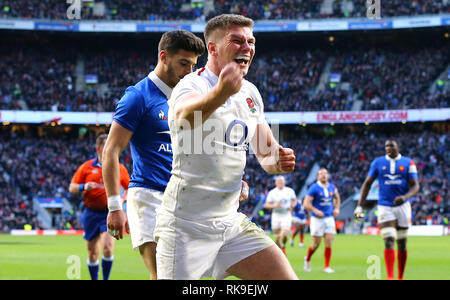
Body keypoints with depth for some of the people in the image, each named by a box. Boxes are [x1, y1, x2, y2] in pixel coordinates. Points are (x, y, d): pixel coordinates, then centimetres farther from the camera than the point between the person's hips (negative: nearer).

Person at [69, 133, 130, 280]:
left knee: (108, 248, -18)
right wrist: (84, 187, -15)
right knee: (93, 253, 7)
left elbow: (129, 188, 17)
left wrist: (123, 199, -2)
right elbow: (72, 188, 5)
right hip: (91, 213, 1)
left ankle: (105, 279, -6)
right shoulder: (86, 167, 4)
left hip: (110, 213, -1)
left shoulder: (120, 168, 6)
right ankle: (94, 279, 22)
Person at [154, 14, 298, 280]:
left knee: (286, 278, -3)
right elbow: (185, 115, -40)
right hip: (186, 225, -7)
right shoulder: (192, 85, -14)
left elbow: (266, 151, 20)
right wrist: (221, 92, -62)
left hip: (231, 222, 7)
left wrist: (278, 161, -6)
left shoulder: (250, 92, 10)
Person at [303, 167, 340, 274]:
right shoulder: (314, 188, -10)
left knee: (329, 242, -3)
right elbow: (306, 203, -12)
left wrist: (337, 209, 13)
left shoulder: (332, 187, 7)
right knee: (316, 243, 0)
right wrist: (316, 211, -23)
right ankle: (307, 259, 28)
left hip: (329, 218, 4)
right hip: (317, 219, -4)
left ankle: (327, 267, 3)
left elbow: (337, 197, 27)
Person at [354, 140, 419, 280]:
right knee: (389, 241, -16)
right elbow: (367, 184, 8)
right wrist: (359, 206, 0)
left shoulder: (408, 163, 1)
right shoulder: (378, 162, 3)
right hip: (385, 207, -1)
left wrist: (405, 197, -24)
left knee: (402, 243, 9)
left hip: (402, 206, 1)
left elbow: (415, 186, -3)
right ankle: (390, 277, -23)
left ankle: (400, 277, 22)